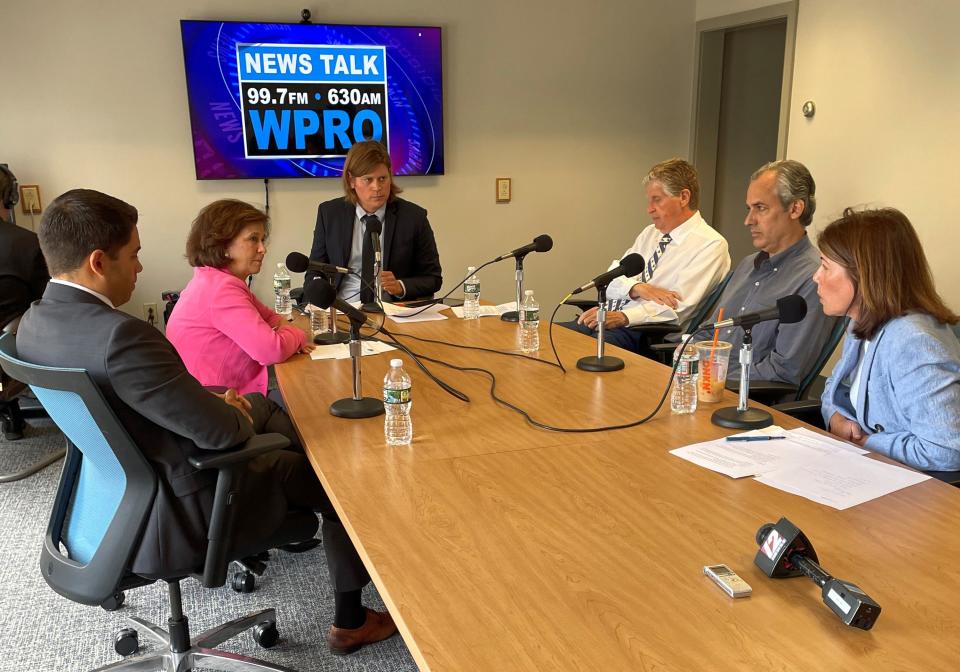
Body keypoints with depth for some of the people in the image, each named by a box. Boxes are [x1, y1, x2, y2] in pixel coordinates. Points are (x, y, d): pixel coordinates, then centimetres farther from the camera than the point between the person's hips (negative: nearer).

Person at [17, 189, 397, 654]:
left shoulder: (34, 322, -4)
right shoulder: (120, 336, -34)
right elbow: (221, 432, -30)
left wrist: (218, 404, 0)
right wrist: (238, 417, -7)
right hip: (181, 514, -9)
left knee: (264, 407, 25)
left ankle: (299, 512, 44)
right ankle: (351, 621, 26)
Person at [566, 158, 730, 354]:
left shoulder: (710, 244, -4)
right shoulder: (650, 233, 19)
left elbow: (678, 308, -14)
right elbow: (610, 278, 11)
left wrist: (622, 317, -25)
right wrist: (638, 288, -11)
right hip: (607, 316, 7)